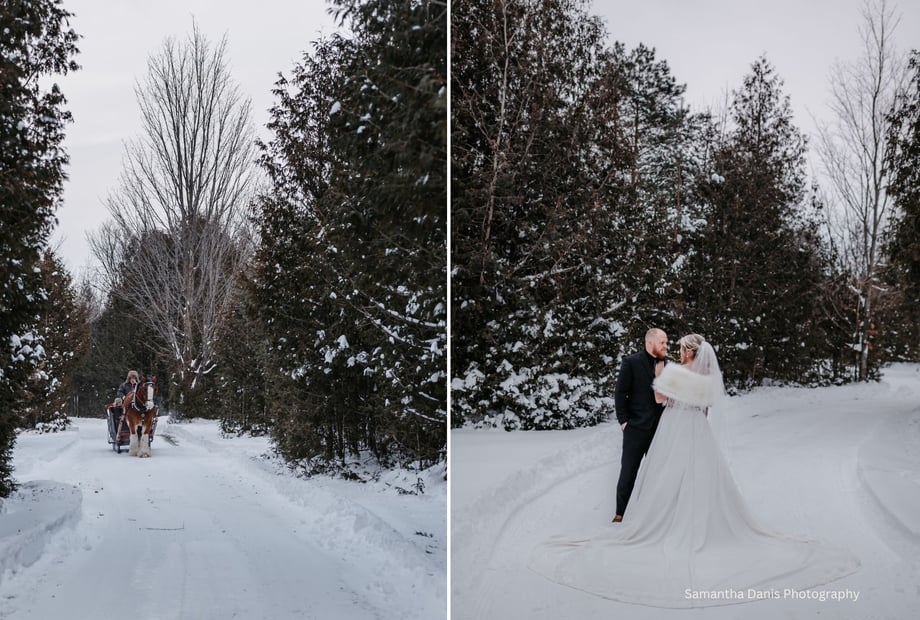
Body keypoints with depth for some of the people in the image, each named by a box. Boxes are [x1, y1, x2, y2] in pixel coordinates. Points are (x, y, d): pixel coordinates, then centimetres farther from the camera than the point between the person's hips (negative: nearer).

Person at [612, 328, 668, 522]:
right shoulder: (631, 362, -7)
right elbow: (620, 393, -7)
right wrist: (623, 420, -10)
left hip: (660, 427, 4)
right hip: (636, 427, -4)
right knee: (628, 471, 4)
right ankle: (620, 513, 13)